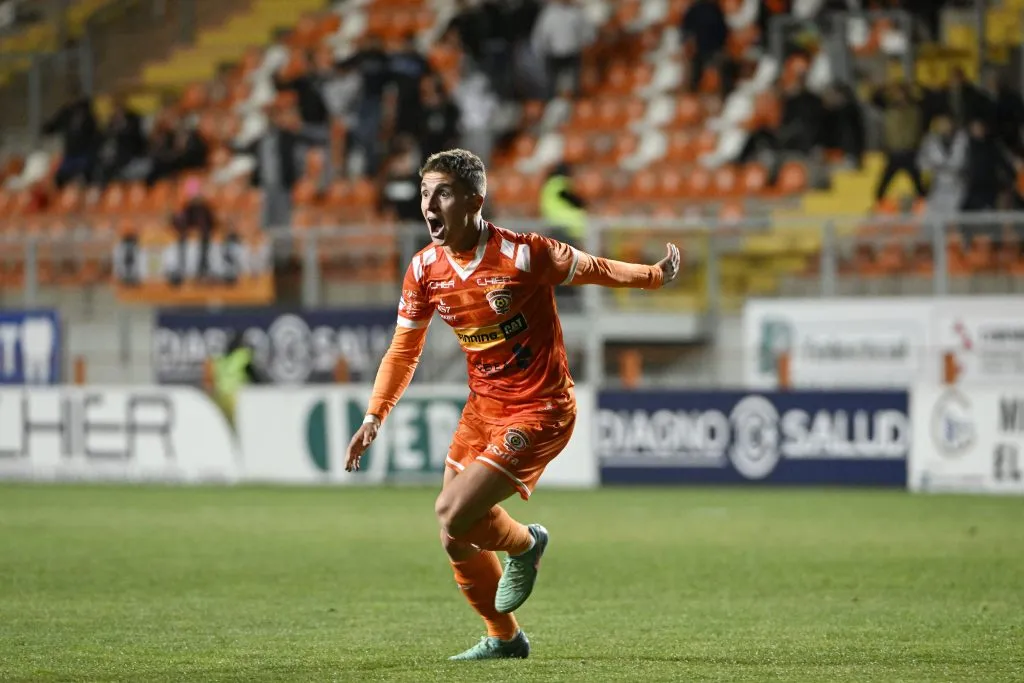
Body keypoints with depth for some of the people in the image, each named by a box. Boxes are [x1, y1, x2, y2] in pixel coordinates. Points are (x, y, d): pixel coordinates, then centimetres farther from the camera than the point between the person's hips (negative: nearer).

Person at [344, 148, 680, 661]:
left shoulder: (522, 254, -22)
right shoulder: (425, 269, -4)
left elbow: (592, 270, -3)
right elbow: (404, 350, 7)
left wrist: (656, 275, 5)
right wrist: (374, 417, 0)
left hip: (539, 411, -7)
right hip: (483, 406, 7)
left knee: (453, 515, -19)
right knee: (456, 540, 8)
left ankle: (524, 545, 14)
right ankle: (503, 638, 30)